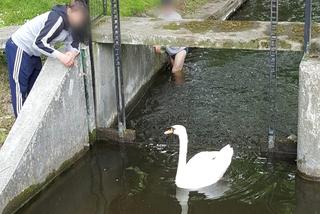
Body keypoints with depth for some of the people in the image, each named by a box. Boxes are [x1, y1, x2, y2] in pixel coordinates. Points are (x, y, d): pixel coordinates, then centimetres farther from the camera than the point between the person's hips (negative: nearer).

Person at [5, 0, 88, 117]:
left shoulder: (69, 24, 1)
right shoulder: (57, 19, -27)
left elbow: (73, 44, 0)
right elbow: (39, 42, -33)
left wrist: (72, 54, -23)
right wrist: (61, 56, -37)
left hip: (32, 52, 10)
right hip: (18, 48, -10)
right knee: (19, 87, -7)